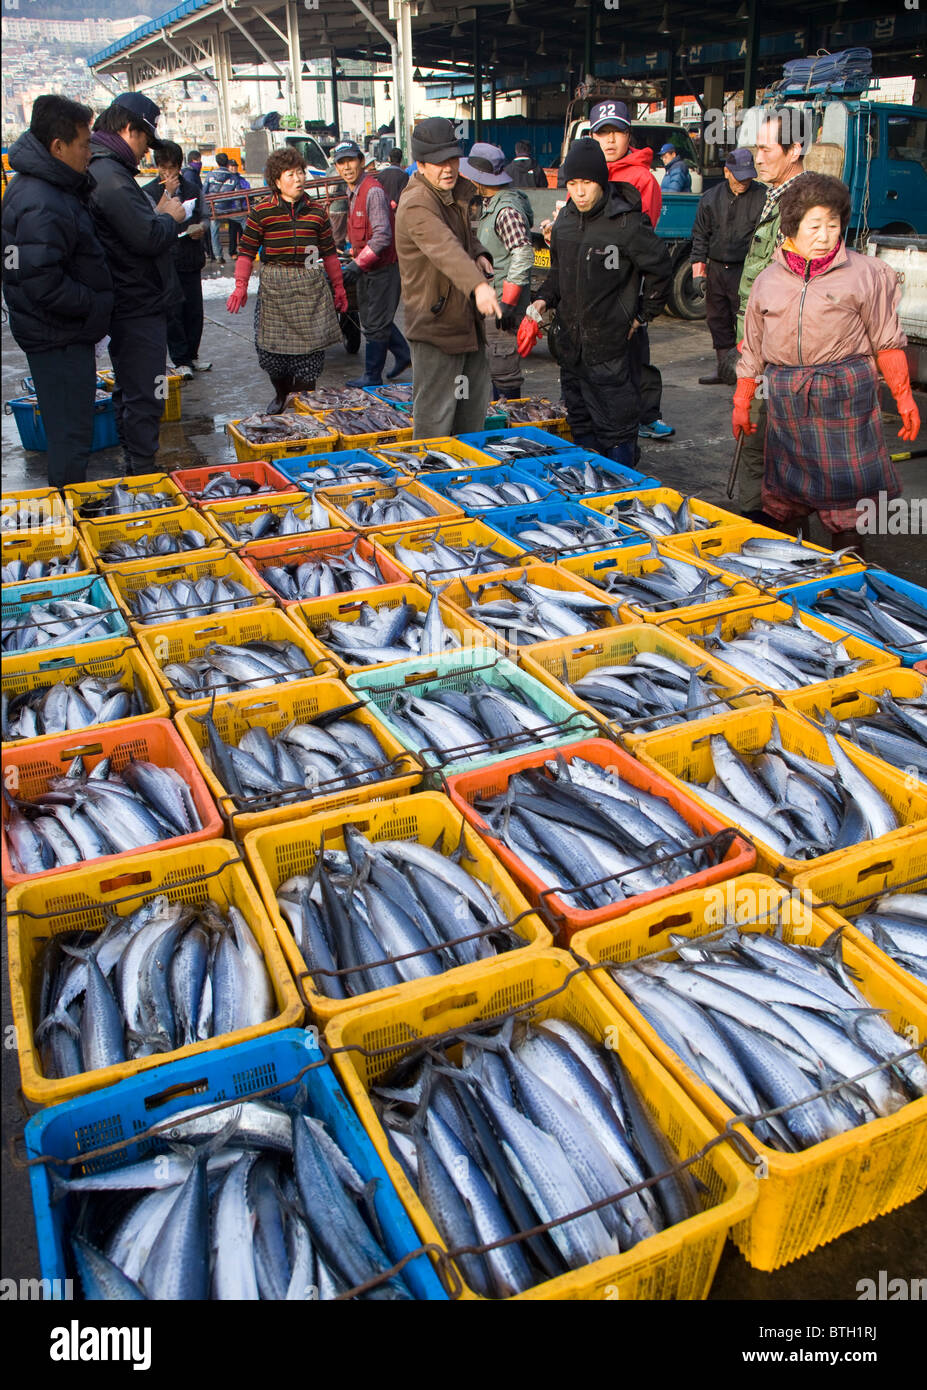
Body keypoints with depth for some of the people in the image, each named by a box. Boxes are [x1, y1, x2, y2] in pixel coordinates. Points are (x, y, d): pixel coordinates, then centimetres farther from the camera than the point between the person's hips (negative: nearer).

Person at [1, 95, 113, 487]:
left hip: (65, 332, 11)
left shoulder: (54, 186, 10)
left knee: (71, 425, 21)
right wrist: (97, 305, -17)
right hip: (58, 337, -11)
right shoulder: (41, 205, -25)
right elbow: (44, 284, -28)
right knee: (71, 431, -1)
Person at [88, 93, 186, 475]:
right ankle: (142, 474, 0)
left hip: (124, 308, 11)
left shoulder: (103, 171, 14)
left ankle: (133, 466, 31)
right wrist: (170, 218, -7)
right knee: (145, 397, -6)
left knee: (129, 390, 19)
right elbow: (149, 239, -25)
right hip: (139, 308, -11)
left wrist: (158, 215, 8)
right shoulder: (111, 178, -19)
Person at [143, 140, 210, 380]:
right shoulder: (149, 192, -1)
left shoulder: (193, 189, 12)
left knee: (194, 309, 7)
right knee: (173, 311, -4)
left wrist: (202, 227, -4)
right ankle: (181, 360, 3)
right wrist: (169, 193, -16)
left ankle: (192, 355, 21)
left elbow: (205, 216, 19)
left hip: (191, 259, 4)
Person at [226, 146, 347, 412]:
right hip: (274, 285, -1)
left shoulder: (316, 211, 8)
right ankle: (281, 394, 25)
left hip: (310, 284, 2)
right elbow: (247, 250, 2)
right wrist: (241, 286, -8)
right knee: (271, 346, 0)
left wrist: (338, 287, 16)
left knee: (310, 346, -3)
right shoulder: (262, 212, 0)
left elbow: (329, 251, 15)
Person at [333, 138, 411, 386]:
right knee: (369, 316, 19)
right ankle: (404, 355, 34)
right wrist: (355, 253, 18)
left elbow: (382, 236, -26)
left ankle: (372, 376, 10)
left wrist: (356, 266, -27)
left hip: (383, 266, -10)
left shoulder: (373, 191, -20)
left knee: (375, 324, -2)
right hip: (366, 266, 10)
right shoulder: (353, 191, 10)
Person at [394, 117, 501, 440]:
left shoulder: (457, 192, 11)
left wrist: (478, 254, 3)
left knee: (474, 413, 17)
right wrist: (478, 286, -54)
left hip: (468, 322, 9)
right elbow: (444, 248, -37)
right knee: (435, 419, -4)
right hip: (435, 325, -9)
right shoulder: (416, 204, -19)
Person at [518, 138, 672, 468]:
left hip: (609, 344, -7)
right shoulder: (565, 221, 8)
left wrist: (641, 316, -1)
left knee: (615, 428, -2)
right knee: (580, 424, 16)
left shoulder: (626, 222, -12)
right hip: (570, 342, 7)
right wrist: (542, 301, 6)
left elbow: (660, 268, -5)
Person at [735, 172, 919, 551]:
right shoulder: (768, 280, 11)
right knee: (783, 486, 7)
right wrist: (741, 402, 16)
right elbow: (752, 348, 16)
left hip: (845, 392, -3)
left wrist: (904, 399, 0)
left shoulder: (865, 274, 2)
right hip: (785, 395, 3)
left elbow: (887, 342, 3)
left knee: (846, 481, -2)